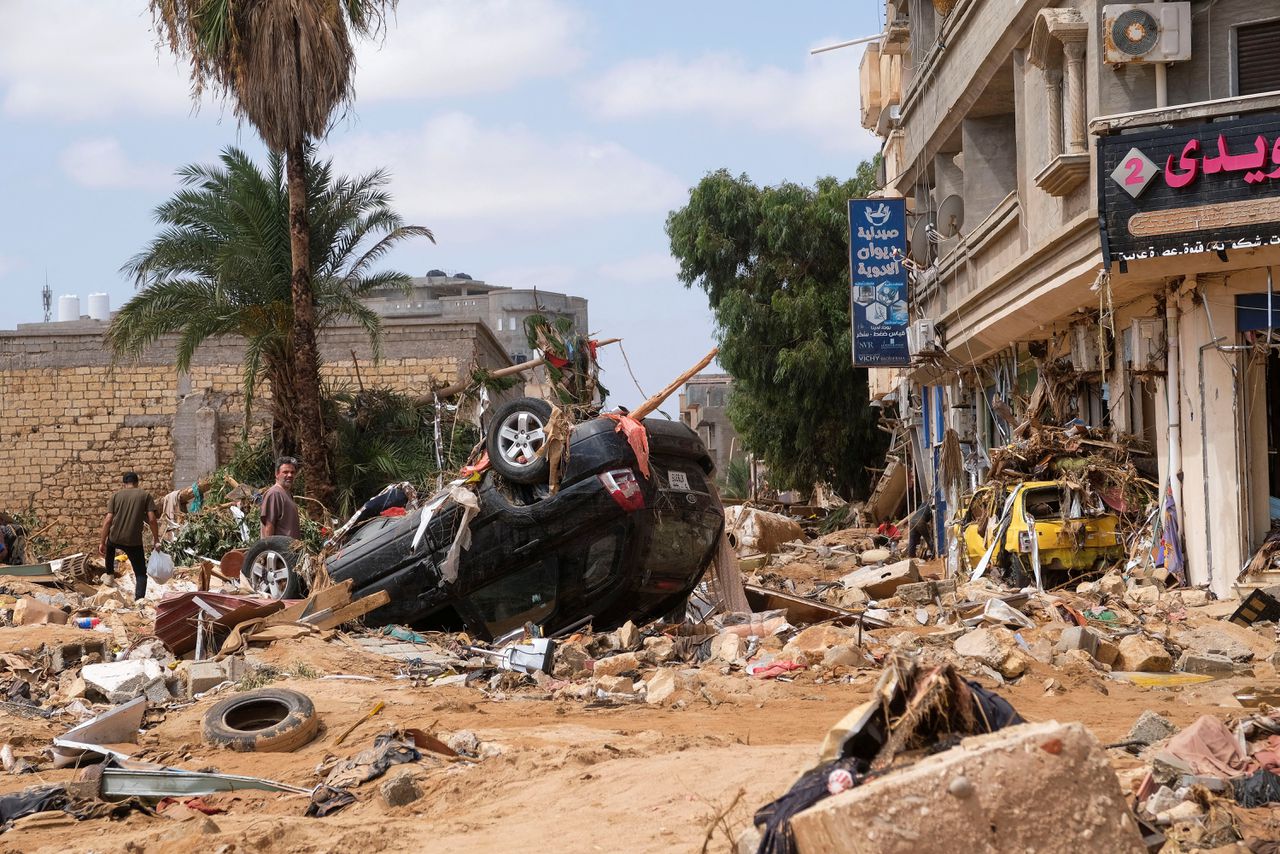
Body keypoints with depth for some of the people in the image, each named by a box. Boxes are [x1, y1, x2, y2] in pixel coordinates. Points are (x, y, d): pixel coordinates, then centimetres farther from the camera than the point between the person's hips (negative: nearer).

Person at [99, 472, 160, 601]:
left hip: (115, 539, 2)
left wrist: (102, 543, 2)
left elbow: (108, 521, -1)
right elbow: (152, 519, -6)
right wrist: (156, 539, 4)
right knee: (141, 572, 8)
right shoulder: (145, 495, 3)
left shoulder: (116, 496, 6)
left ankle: (109, 574, 44)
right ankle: (139, 598, -13)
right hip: (134, 541, -2)